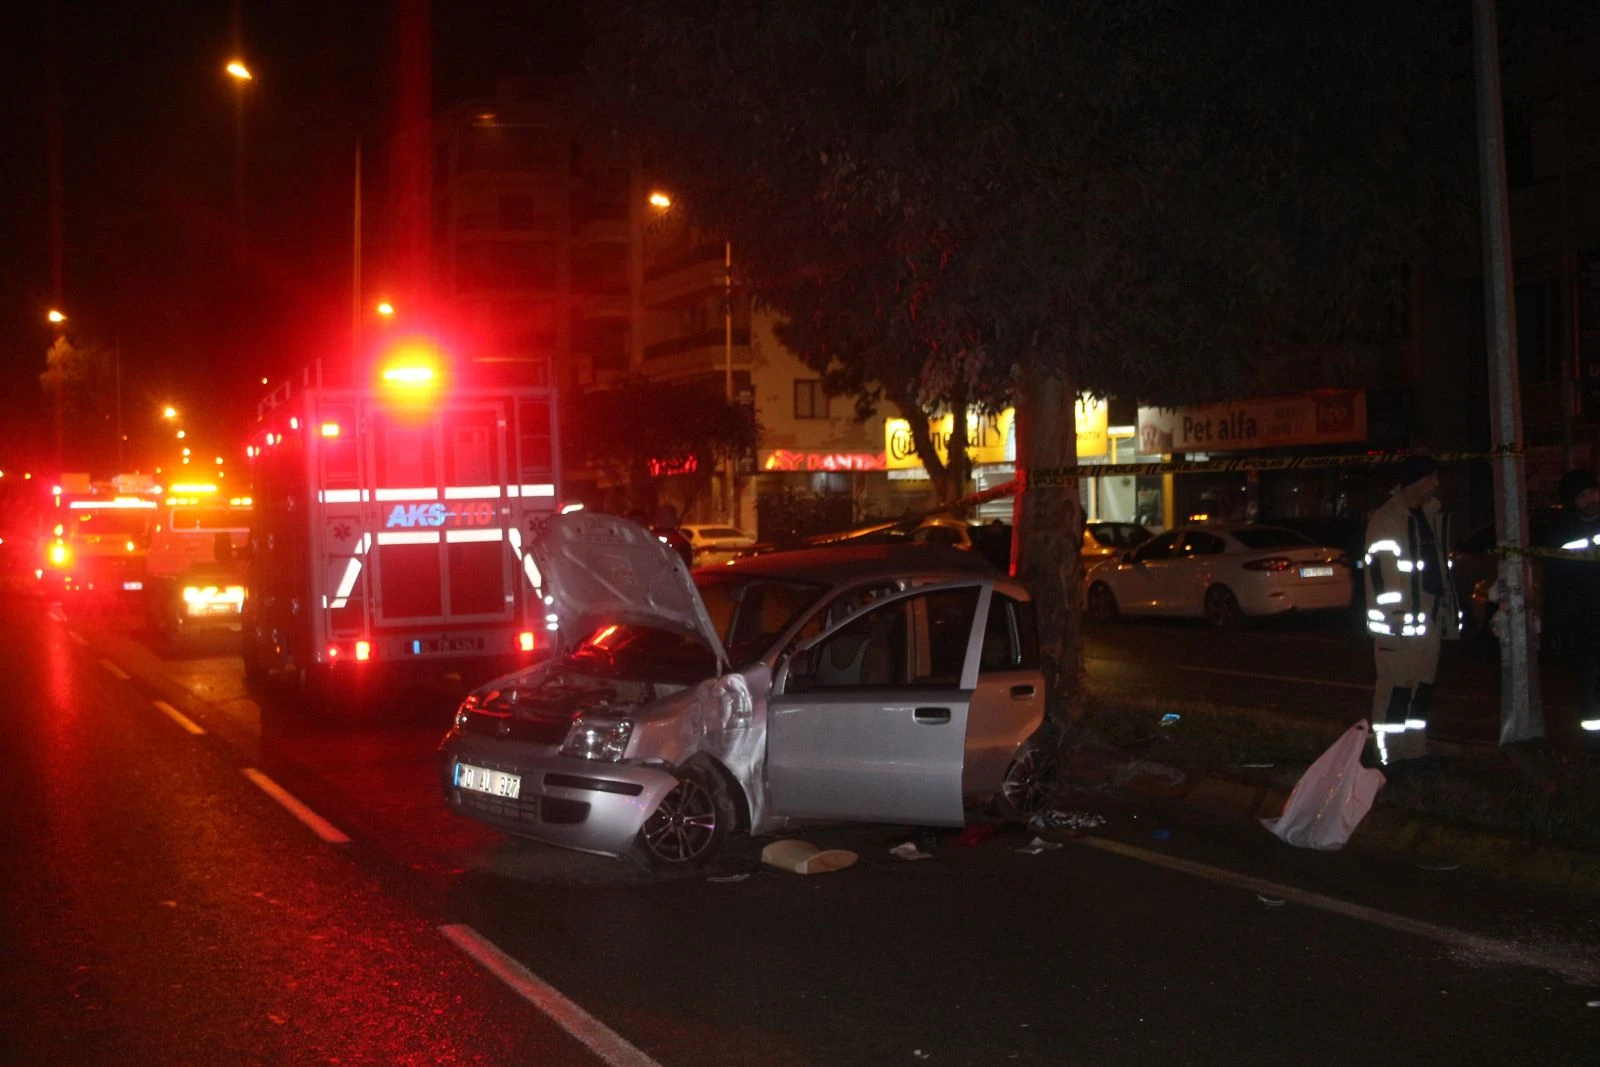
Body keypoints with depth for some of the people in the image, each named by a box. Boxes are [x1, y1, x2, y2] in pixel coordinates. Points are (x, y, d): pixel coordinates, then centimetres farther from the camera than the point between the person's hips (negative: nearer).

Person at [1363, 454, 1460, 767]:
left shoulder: (1433, 514, 16)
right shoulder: (1386, 520, -10)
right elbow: (1379, 572, -14)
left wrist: (1447, 610, 18)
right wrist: (1390, 618, -18)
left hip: (1430, 615, 8)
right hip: (1400, 620, -8)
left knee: (1423, 685, 12)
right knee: (1396, 686, -6)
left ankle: (1415, 750, 20)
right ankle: (1389, 756, -1)